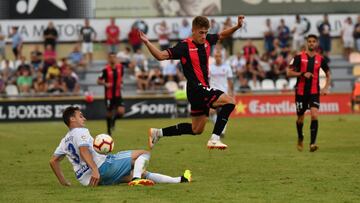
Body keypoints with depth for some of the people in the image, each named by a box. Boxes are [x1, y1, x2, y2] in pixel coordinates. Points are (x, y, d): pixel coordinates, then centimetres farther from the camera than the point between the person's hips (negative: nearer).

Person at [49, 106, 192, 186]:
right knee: (143, 154, -3)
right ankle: (136, 179, -28)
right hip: (102, 167, -9)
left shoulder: (65, 140, 22)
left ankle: (179, 180, 14)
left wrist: (63, 182, 23)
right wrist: (95, 170, -29)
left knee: (142, 173, 16)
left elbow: (53, 161, 22)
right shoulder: (81, 132, -4)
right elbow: (83, 150, -21)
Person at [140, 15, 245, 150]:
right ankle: (214, 139, -22)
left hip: (204, 90, 9)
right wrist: (147, 43, -29)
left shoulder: (206, 41, 6)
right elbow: (161, 56, -15)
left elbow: (222, 35, 25)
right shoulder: (184, 46, -13)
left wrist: (237, 26, 11)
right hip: (196, 89, -9)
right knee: (229, 101, -22)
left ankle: (158, 133, 27)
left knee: (196, 129, 17)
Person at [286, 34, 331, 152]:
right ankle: (300, 138, 38)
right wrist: (302, 74, -19)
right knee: (300, 118, 10)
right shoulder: (299, 57, -3)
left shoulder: (320, 59, 3)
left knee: (314, 115, -19)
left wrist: (326, 87, 4)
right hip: (301, 92, 0)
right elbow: (289, 73, -5)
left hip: (314, 92, 0)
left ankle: (312, 143, -20)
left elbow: (328, 74, 17)